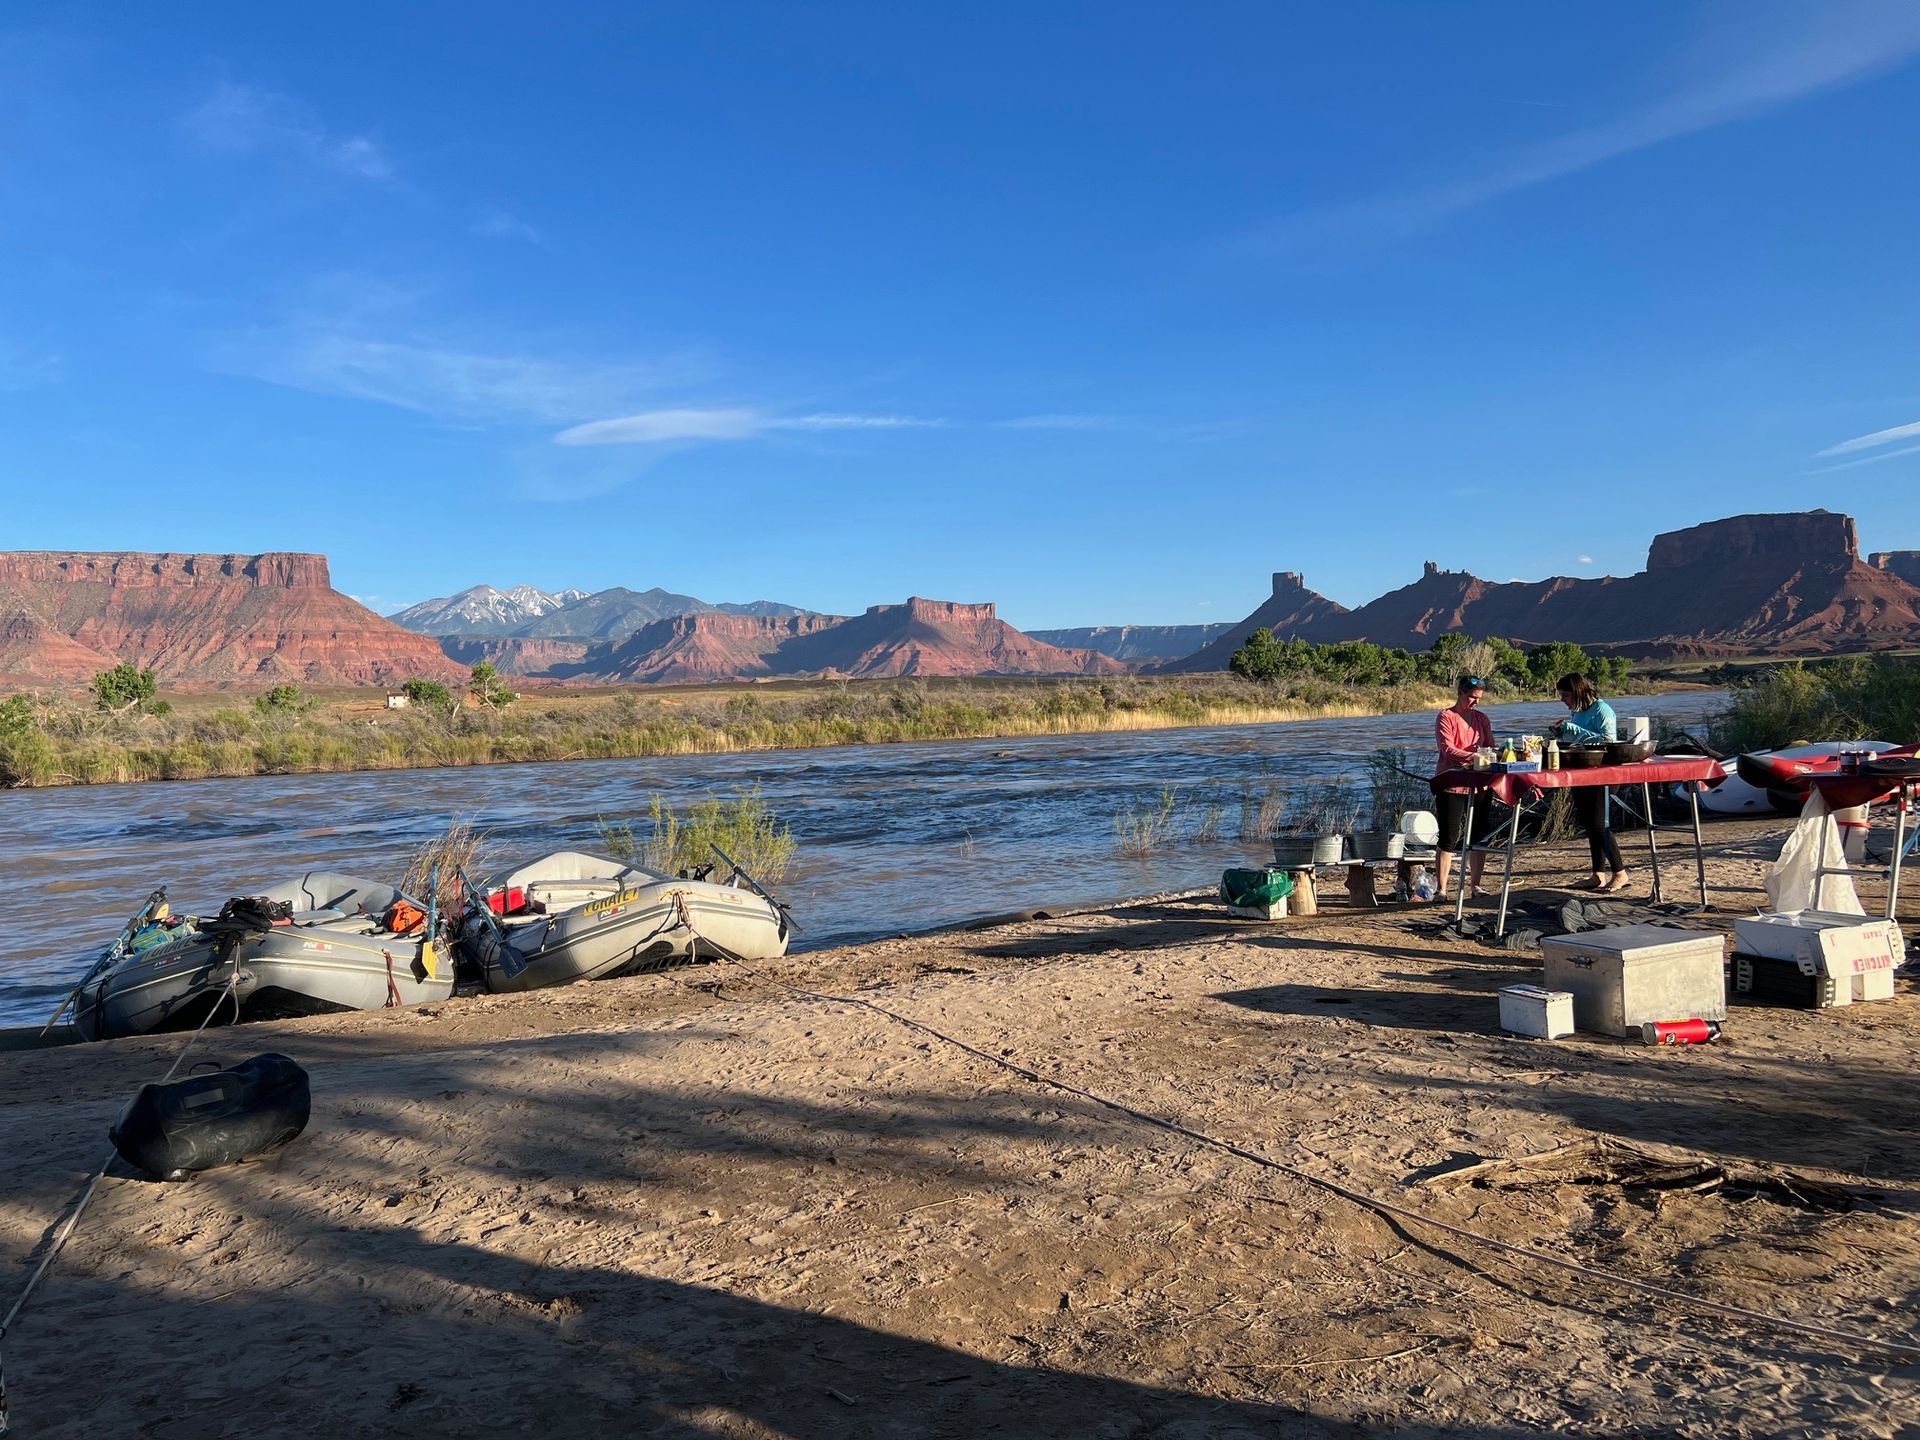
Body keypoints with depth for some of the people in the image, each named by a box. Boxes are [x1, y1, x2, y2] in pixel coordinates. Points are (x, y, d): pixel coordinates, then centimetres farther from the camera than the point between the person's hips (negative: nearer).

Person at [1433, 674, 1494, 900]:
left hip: (1477, 784, 6)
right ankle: (1441, 890, -1)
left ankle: (1475, 886, 18)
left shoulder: (1482, 719, 14)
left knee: (1479, 837, 8)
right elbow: (1447, 748, -15)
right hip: (1452, 785, -6)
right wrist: (1472, 757, -29)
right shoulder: (1446, 717, -4)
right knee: (1449, 839, -5)